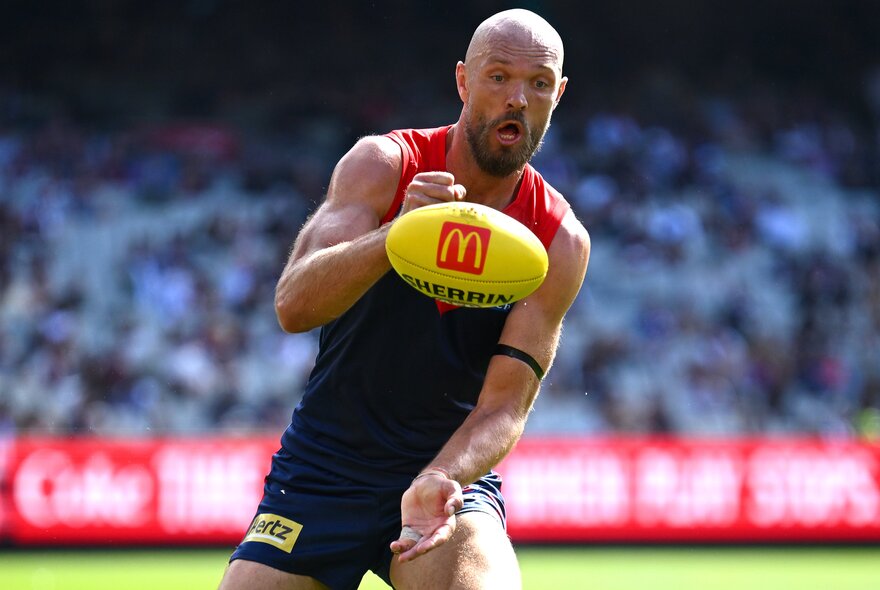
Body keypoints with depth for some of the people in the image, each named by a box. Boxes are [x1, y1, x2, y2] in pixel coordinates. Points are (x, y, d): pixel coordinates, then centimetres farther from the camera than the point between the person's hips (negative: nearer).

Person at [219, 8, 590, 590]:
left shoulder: (560, 242, -8)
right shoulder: (384, 165, -10)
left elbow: (504, 406, -12)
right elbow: (294, 304, -23)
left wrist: (438, 482, -32)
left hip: (451, 468, -1)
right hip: (322, 470, 1)